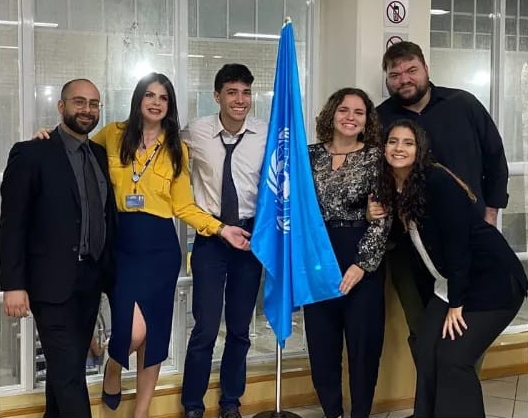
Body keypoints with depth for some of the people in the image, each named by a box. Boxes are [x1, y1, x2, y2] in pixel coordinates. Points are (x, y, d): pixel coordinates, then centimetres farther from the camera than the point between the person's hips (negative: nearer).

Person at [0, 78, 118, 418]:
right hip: (52, 281, -6)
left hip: (91, 278, 6)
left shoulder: (101, 155, 11)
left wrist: (111, 270, 8)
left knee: (68, 365, 15)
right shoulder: (31, 153, -7)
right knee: (68, 370, -4)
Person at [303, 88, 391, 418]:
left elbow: (382, 218, -9)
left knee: (363, 338, 3)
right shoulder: (311, 155, 5)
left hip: (361, 256, -3)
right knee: (321, 338, 8)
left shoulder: (375, 158, -4)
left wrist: (362, 264, -15)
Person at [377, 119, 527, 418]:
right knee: (426, 353, -1)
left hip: (493, 281, -8)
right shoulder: (393, 188, 4)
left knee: (453, 358, -12)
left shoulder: (437, 181, -19)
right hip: (452, 285, 8)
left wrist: (455, 304, -17)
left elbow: (457, 241, -20)